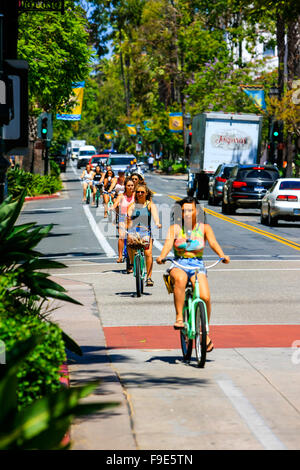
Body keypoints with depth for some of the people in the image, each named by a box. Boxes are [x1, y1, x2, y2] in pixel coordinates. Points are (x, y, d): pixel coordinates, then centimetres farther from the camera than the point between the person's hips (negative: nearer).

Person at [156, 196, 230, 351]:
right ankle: (179, 317, -31)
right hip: (179, 265, -1)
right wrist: (161, 257, -35)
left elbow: (213, 242, -11)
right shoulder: (175, 228, 2)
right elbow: (168, 243, -14)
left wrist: (222, 256, -32)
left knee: (205, 297, -21)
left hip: (197, 265, 1)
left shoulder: (204, 228, 5)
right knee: (180, 279, -38)